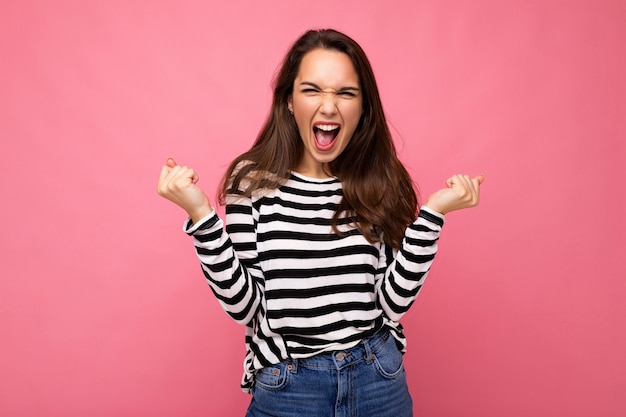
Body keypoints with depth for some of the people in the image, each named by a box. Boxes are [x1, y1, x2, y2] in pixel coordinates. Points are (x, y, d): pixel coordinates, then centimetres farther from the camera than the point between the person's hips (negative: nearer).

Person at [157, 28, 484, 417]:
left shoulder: (383, 183, -4)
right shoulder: (253, 181, -9)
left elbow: (392, 303, -8)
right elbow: (244, 308, -11)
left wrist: (432, 213, -14)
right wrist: (201, 215, -20)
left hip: (380, 384, 2)